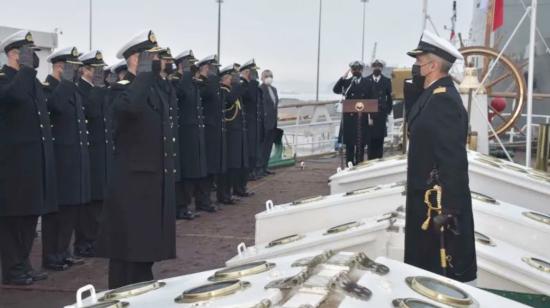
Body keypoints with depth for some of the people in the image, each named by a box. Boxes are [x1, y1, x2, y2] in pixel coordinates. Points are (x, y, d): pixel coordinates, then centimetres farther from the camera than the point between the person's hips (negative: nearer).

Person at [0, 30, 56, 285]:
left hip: (34, 161, 8)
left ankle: (23, 264, 23)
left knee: (30, 214, 13)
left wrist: (46, 157, 18)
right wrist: (26, 68, -21)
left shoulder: (33, 81, 18)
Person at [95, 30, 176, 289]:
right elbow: (129, 107, -41)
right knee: (128, 252, -1)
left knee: (147, 248, 18)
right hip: (132, 185, -9)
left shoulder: (158, 90, 13)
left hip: (156, 184, 9)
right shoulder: (127, 92, -13)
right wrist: (145, 72, -29)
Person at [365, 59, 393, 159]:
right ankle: (370, 161, 4)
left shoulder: (386, 81, 7)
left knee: (380, 139, 1)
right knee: (370, 139, -1)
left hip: (381, 114, 0)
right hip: (369, 114, 0)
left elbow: (389, 98, 8)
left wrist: (388, 111, 2)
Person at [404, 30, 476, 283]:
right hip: (426, 196, 10)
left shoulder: (444, 100, -20)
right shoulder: (432, 95, 12)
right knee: (424, 266, 18)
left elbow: (453, 160, -24)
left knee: (442, 275, 1)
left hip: (439, 202, -10)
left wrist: (446, 209, -24)